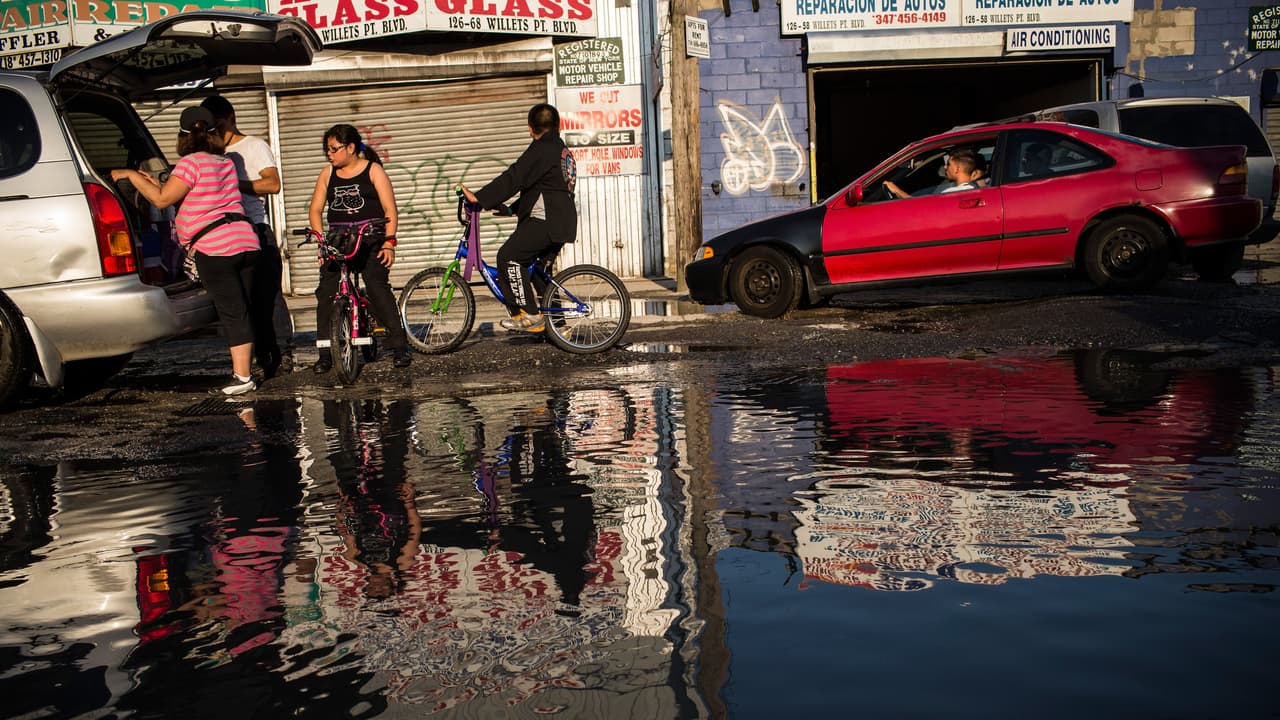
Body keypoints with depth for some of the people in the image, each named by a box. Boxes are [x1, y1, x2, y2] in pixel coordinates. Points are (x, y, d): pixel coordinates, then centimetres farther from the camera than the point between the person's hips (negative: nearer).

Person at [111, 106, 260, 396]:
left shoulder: (191, 162, -7)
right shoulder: (226, 162, 18)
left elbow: (162, 200, -11)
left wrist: (132, 175, 0)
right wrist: (153, 180, 23)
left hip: (215, 248, -7)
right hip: (246, 242, 7)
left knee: (232, 312, -6)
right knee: (240, 312, 11)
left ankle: (242, 378, -3)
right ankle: (242, 372, 16)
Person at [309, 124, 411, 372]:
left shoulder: (373, 170, 2)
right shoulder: (327, 174, 13)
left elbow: (389, 209, -2)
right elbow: (315, 209, 12)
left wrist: (389, 242, -11)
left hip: (371, 241, -4)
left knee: (377, 286, -18)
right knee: (326, 291, -7)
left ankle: (399, 347, -11)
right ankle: (325, 354, 0)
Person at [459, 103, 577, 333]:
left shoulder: (541, 150, -9)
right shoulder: (562, 150, 23)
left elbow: (513, 178, -18)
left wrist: (478, 197, -20)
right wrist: (511, 209, 28)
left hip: (546, 220, -11)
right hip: (561, 222, 11)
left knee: (509, 256, -16)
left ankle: (529, 314, -18)